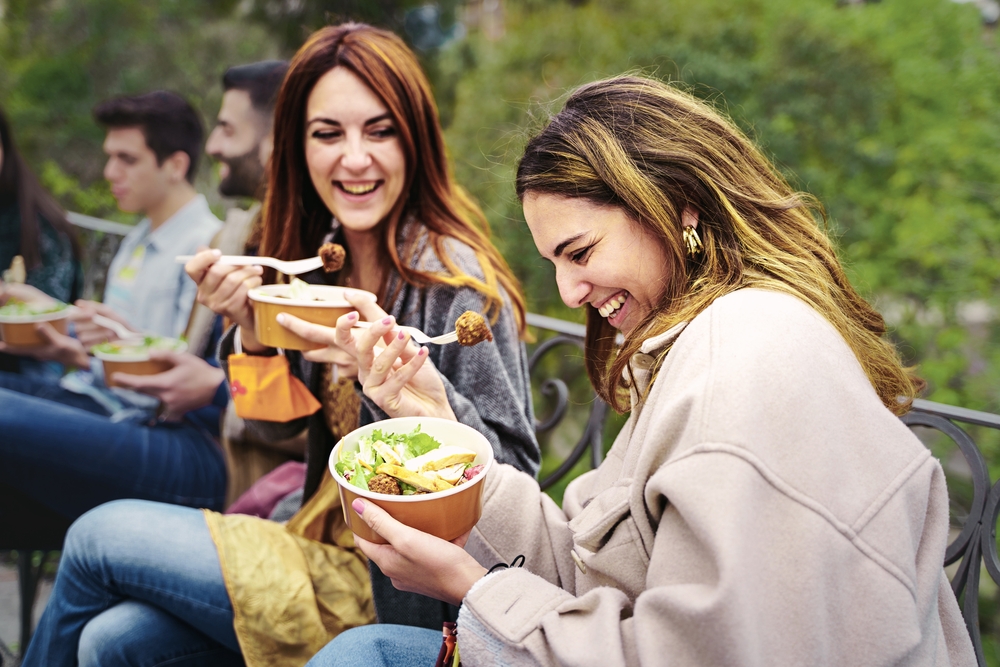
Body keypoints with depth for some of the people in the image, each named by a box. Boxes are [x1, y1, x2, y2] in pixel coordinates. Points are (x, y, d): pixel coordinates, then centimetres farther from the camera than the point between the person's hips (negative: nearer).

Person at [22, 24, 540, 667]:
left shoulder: (454, 279, -19)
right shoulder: (320, 257, 3)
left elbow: (513, 474, -17)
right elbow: (276, 422, 9)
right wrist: (251, 328, -11)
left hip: (405, 587, -6)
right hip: (328, 546, 6)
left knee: (97, 537, -6)